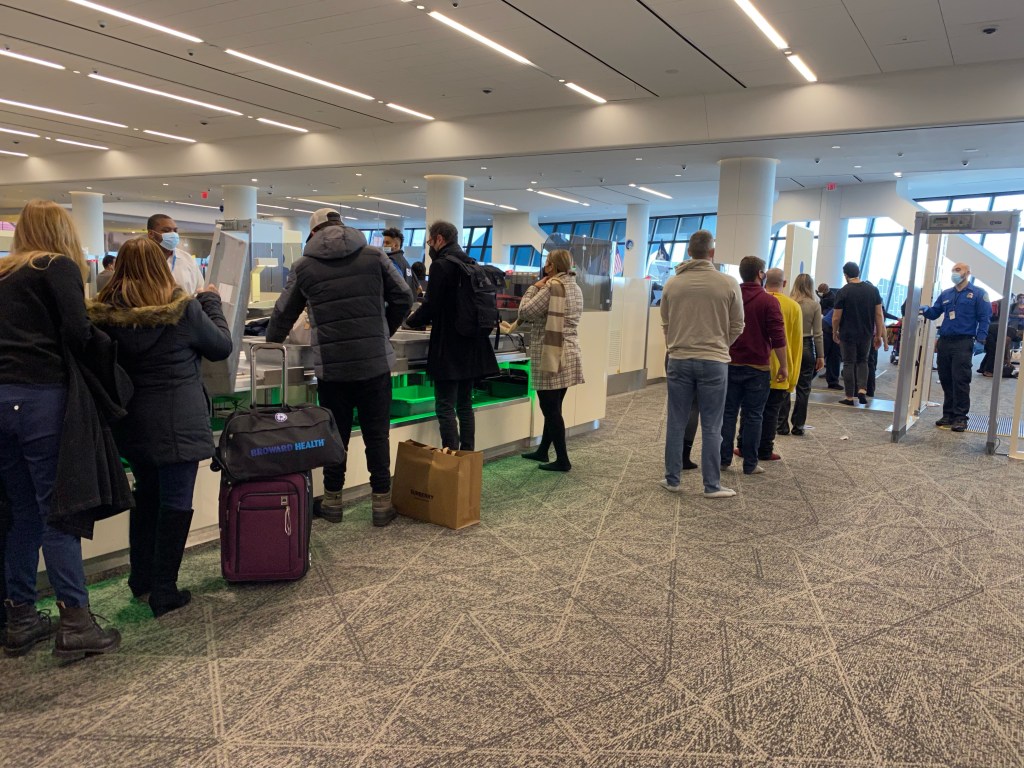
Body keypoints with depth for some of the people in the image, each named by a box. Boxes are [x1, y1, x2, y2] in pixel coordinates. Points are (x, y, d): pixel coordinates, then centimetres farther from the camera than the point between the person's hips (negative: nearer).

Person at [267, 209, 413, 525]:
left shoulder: (304, 265, 5)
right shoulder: (374, 255, 3)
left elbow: (283, 313, 15)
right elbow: (403, 297, 6)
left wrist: (269, 345, 32)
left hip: (331, 366, 0)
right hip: (375, 362, 0)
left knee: (335, 434, 13)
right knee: (377, 434, 8)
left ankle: (333, 500, 23)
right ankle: (381, 502, 13)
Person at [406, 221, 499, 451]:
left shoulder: (441, 265, -12)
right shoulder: (471, 265, 11)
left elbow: (430, 307, -15)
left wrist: (411, 321, 5)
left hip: (448, 349, -8)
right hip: (471, 346, 8)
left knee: (445, 407, -3)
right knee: (465, 405, 14)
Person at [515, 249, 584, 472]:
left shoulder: (553, 287, -16)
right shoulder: (575, 288, 13)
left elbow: (525, 312, -14)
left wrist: (534, 288, -2)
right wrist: (541, 289, 15)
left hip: (551, 356, -9)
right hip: (567, 356, 9)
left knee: (551, 409, -2)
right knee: (552, 407, 18)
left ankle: (562, 460, 3)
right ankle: (542, 451, 30)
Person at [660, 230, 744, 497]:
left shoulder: (672, 283, 0)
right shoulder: (728, 284, -6)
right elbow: (736, 327, 3)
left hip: (679, 360, 2)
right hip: (714, 362, -2)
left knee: (676, 423, 11)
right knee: (711, 428, 5)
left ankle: (672, 480, 18)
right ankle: (712, 485, 11)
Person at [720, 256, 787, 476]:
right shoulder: (768, 301, -9)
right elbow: (778, 338, -11)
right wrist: (784, 366, -3)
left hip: (731, 364, 4)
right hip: (757, 367, -3)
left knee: (728, 411, 9)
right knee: (753, 415, 2)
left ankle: (724, 458, 11)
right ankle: (750, 464, 6)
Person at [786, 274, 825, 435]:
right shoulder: (815, 305, -5)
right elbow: (818, 334, -4)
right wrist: (821, 356, 3)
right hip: (806, 347, 0)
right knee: (803, 388, 8)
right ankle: (798, 425, 10)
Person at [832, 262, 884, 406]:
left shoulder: (844, 292, -10)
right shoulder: (873, 290, 1)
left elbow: (836, 317, -8)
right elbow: (879, 315, 2)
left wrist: (835, 333, 8)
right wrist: (879, 335, 9)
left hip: (848, 334, -3)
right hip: (866, 334, 3)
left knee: (849, 364, 5)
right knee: (862, 361, 21)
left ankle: (850, 397, 8)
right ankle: (862, 390, 4)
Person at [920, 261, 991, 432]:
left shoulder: (978, 294, 1)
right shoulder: (945, 294, 17)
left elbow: (984, 319, -4)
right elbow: (935, 312, 17)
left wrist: (980, 340, -14)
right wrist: (926, 310, -6)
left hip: (963, 343, -5)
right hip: (944, 342, 5)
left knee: (960, 381, -8)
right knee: (945, 380, 8)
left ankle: (960, 417, -3)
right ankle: (948, 414, 16)